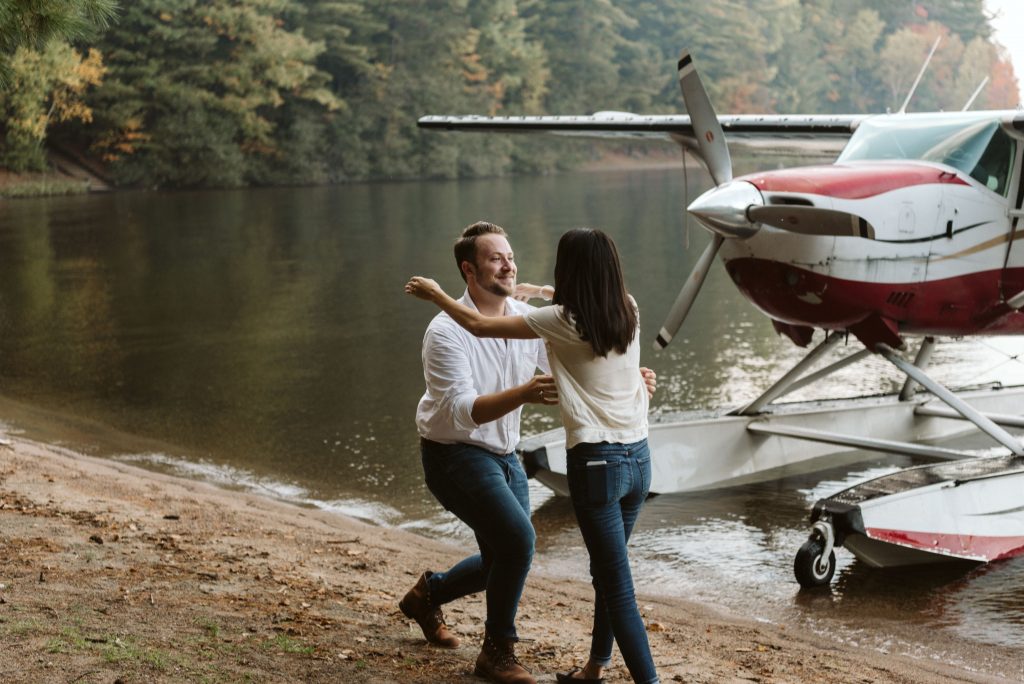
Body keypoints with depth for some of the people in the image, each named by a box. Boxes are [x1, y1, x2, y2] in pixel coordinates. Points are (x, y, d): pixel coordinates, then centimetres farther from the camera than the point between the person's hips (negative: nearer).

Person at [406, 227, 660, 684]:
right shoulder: (628, 312, 5)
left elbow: (479, 326, -2)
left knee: (618, 589, -3)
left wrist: (436, 295, 14)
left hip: (595, 462, -7)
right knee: (607, 572, 21)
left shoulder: (563, 321, -11)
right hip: (638, 457, 7)